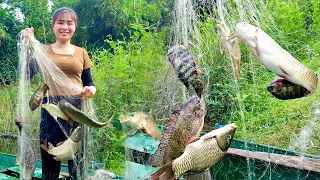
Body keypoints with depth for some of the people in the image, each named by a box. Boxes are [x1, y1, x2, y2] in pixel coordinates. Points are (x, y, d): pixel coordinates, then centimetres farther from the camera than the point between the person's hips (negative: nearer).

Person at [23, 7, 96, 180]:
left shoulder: (81, 53, 11)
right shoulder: (44, 51, 7)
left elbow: (88, 82, 12)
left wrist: (91, 89, -11)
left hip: (75, 108, 1)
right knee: (49, 154, 2)